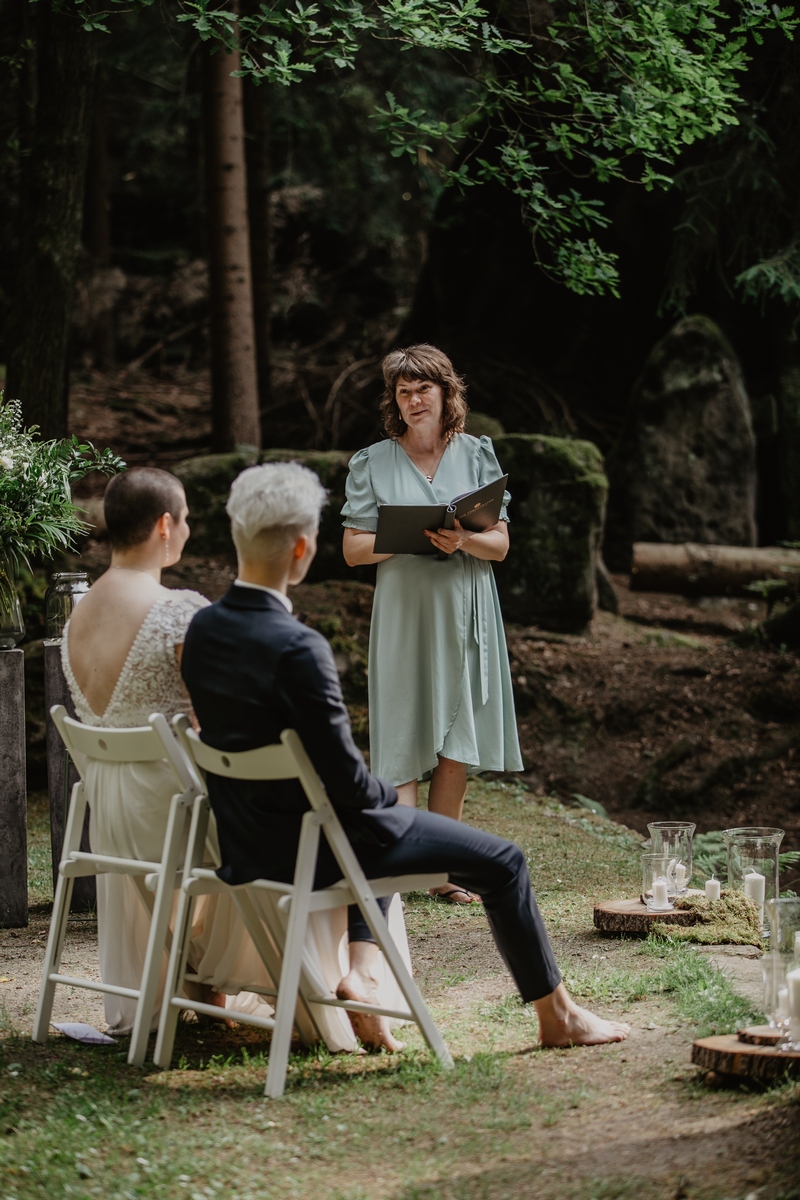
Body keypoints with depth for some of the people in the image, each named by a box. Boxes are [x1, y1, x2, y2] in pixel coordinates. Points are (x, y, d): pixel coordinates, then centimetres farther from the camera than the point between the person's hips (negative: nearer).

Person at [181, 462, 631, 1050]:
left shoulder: (202, 629, -3)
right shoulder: (298, 649, -28)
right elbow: (345, 778, -25)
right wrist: (389, 794, -1)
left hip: (245, 840, 8)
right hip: (313, 846, -8)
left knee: (382, 824, 38)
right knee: (504, 861, 7)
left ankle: (360, 968, 22)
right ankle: (557, 1016, 23)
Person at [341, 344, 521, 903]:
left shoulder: (477, 455, 7)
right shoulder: (372, 463, 4)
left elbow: (500, 544, 4)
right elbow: (354, 548, 2)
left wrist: (464, 540, -17)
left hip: (465, 614, 2)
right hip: (403, 611, -2)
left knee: (456, 751, 3)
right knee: (404, 750, -7)